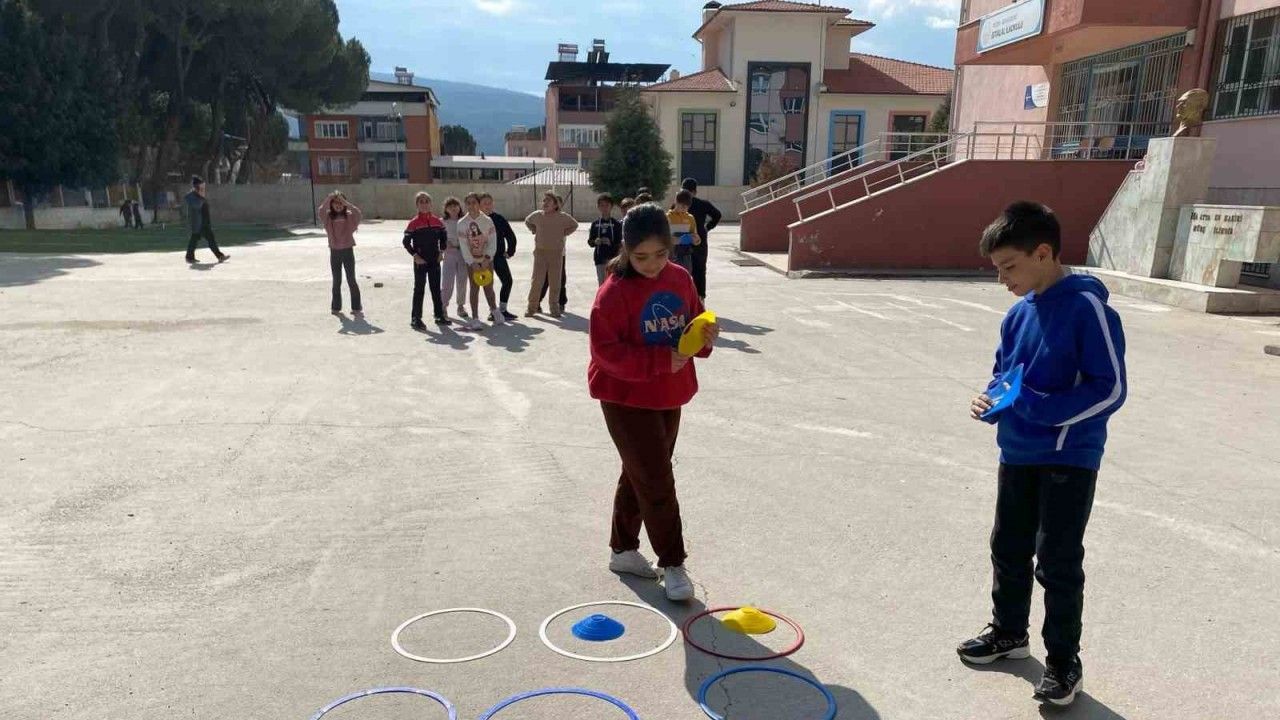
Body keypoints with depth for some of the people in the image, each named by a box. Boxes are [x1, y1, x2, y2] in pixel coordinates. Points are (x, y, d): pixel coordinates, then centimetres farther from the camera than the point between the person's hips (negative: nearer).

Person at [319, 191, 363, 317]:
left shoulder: (349, 216, -3)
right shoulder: (328, 216, 1)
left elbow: (358, 214, -25)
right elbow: (320, 211, -21)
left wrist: (346, 203, -28)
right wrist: (328, 200, -29)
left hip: (348, 250, -2)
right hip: (334, 252, 2)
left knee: (351, 280, -1)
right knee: (336, 281, 12)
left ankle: (357, 308, 4)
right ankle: (336, 306, 22)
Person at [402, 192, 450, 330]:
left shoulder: (437, 221, 3)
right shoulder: (414, 223, -8)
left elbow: (444, 237, 15)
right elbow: (406, 241, -7)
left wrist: (441, 252, 7)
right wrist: (415, 256, -12)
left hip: (435, 260, 4)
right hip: (420, 261, -4)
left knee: (436, 288, 11)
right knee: (419, 289, 0)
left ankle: (439, 315, 21)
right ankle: (415, 318, 4)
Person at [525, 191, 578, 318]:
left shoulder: (562, 217, -2)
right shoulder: (537, 215, 2)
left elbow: (574, 225, 14)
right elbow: (527, 222, 23)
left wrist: (564, 234, 3)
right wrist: (534, 231, 9)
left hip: (557, 252, 0)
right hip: (540, 251, 0)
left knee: (556, 281, 5)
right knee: (537, 280, 0)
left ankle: (555, 308, 15)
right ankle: (532, 307, 7)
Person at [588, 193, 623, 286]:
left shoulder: (616, 224, -2)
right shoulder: (595, 224, 6)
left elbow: (620, 243, -2)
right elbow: (590, 241, 10)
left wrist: (610, 243, -20)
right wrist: (595, 242, -11)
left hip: (612, 258, -3)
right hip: (600, 258, 3)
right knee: (601, 283, 8)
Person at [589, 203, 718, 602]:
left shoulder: (681, 280, 0)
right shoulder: (614, 291, -18)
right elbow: (606, 350, -21)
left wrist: (705, 338, -13)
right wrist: (662, 360, -26)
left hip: (669, 397, 7)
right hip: (627, 399, -6)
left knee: (639, 476, 18)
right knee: (657, 483, -6)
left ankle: (623, 550, 34)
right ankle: (672, 565, 7)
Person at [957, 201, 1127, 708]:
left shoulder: (1087, 307, -17)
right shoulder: (1018, 314, 5)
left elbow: (1110, 388, -18)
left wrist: (1038, 409, -25)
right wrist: (991, 400, -7)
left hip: (1069, 459, -7)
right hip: (1017, 454, 7)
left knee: (1058, 563, 2)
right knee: (1007, 549, 17)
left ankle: (1064, 661, 20)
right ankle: (1008, 632, 37)